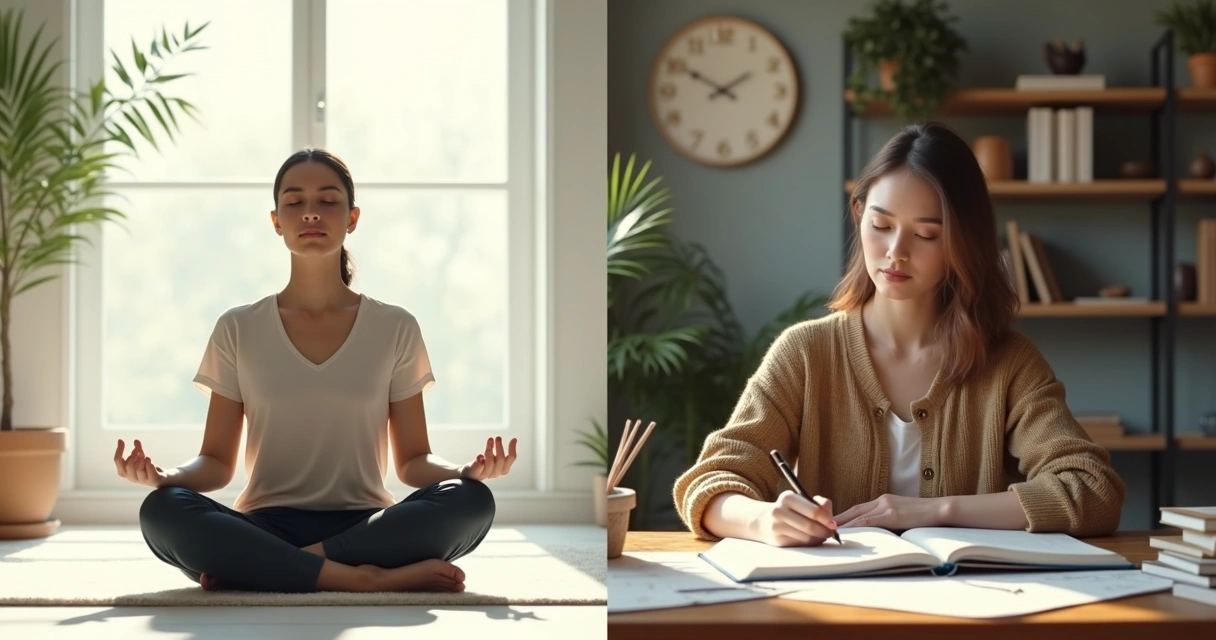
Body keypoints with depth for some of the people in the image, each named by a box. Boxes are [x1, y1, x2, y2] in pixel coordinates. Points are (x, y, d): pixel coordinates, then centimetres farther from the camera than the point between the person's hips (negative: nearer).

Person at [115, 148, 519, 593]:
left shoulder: (395, 329, 9)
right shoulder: (238, 330, 9)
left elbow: (412, 461, 9)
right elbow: (217, 462, 8)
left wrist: (466, 472, -13)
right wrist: (165, 476, -15)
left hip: (367, 526, 1)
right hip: (267, 528, -1)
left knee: (471, 501, -30)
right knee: (162, 510, -32)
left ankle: (253, 569, -26)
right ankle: (372, 578, -32)